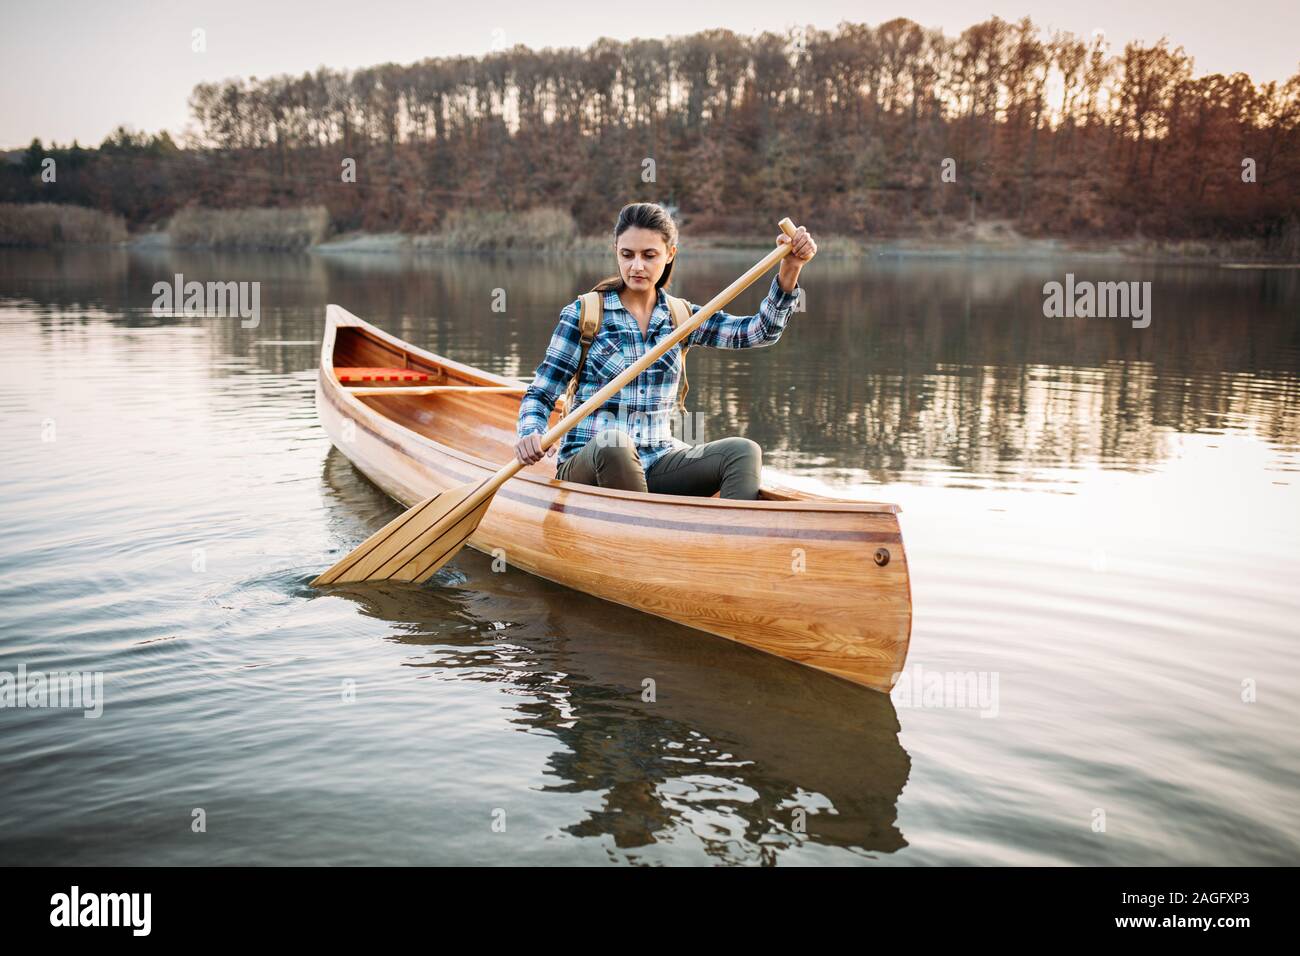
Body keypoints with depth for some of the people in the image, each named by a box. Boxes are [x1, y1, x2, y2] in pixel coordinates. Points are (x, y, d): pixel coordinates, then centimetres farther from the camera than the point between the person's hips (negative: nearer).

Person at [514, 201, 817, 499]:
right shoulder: (584, 314, 0)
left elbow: (760, 331, -2)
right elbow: (540, 394, -1)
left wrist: (790, 269, -16)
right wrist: (530, 435, -22)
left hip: (655, 466, 3)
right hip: (586, 467, -3)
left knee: (743, 452, -21)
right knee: (612, 442, -38)